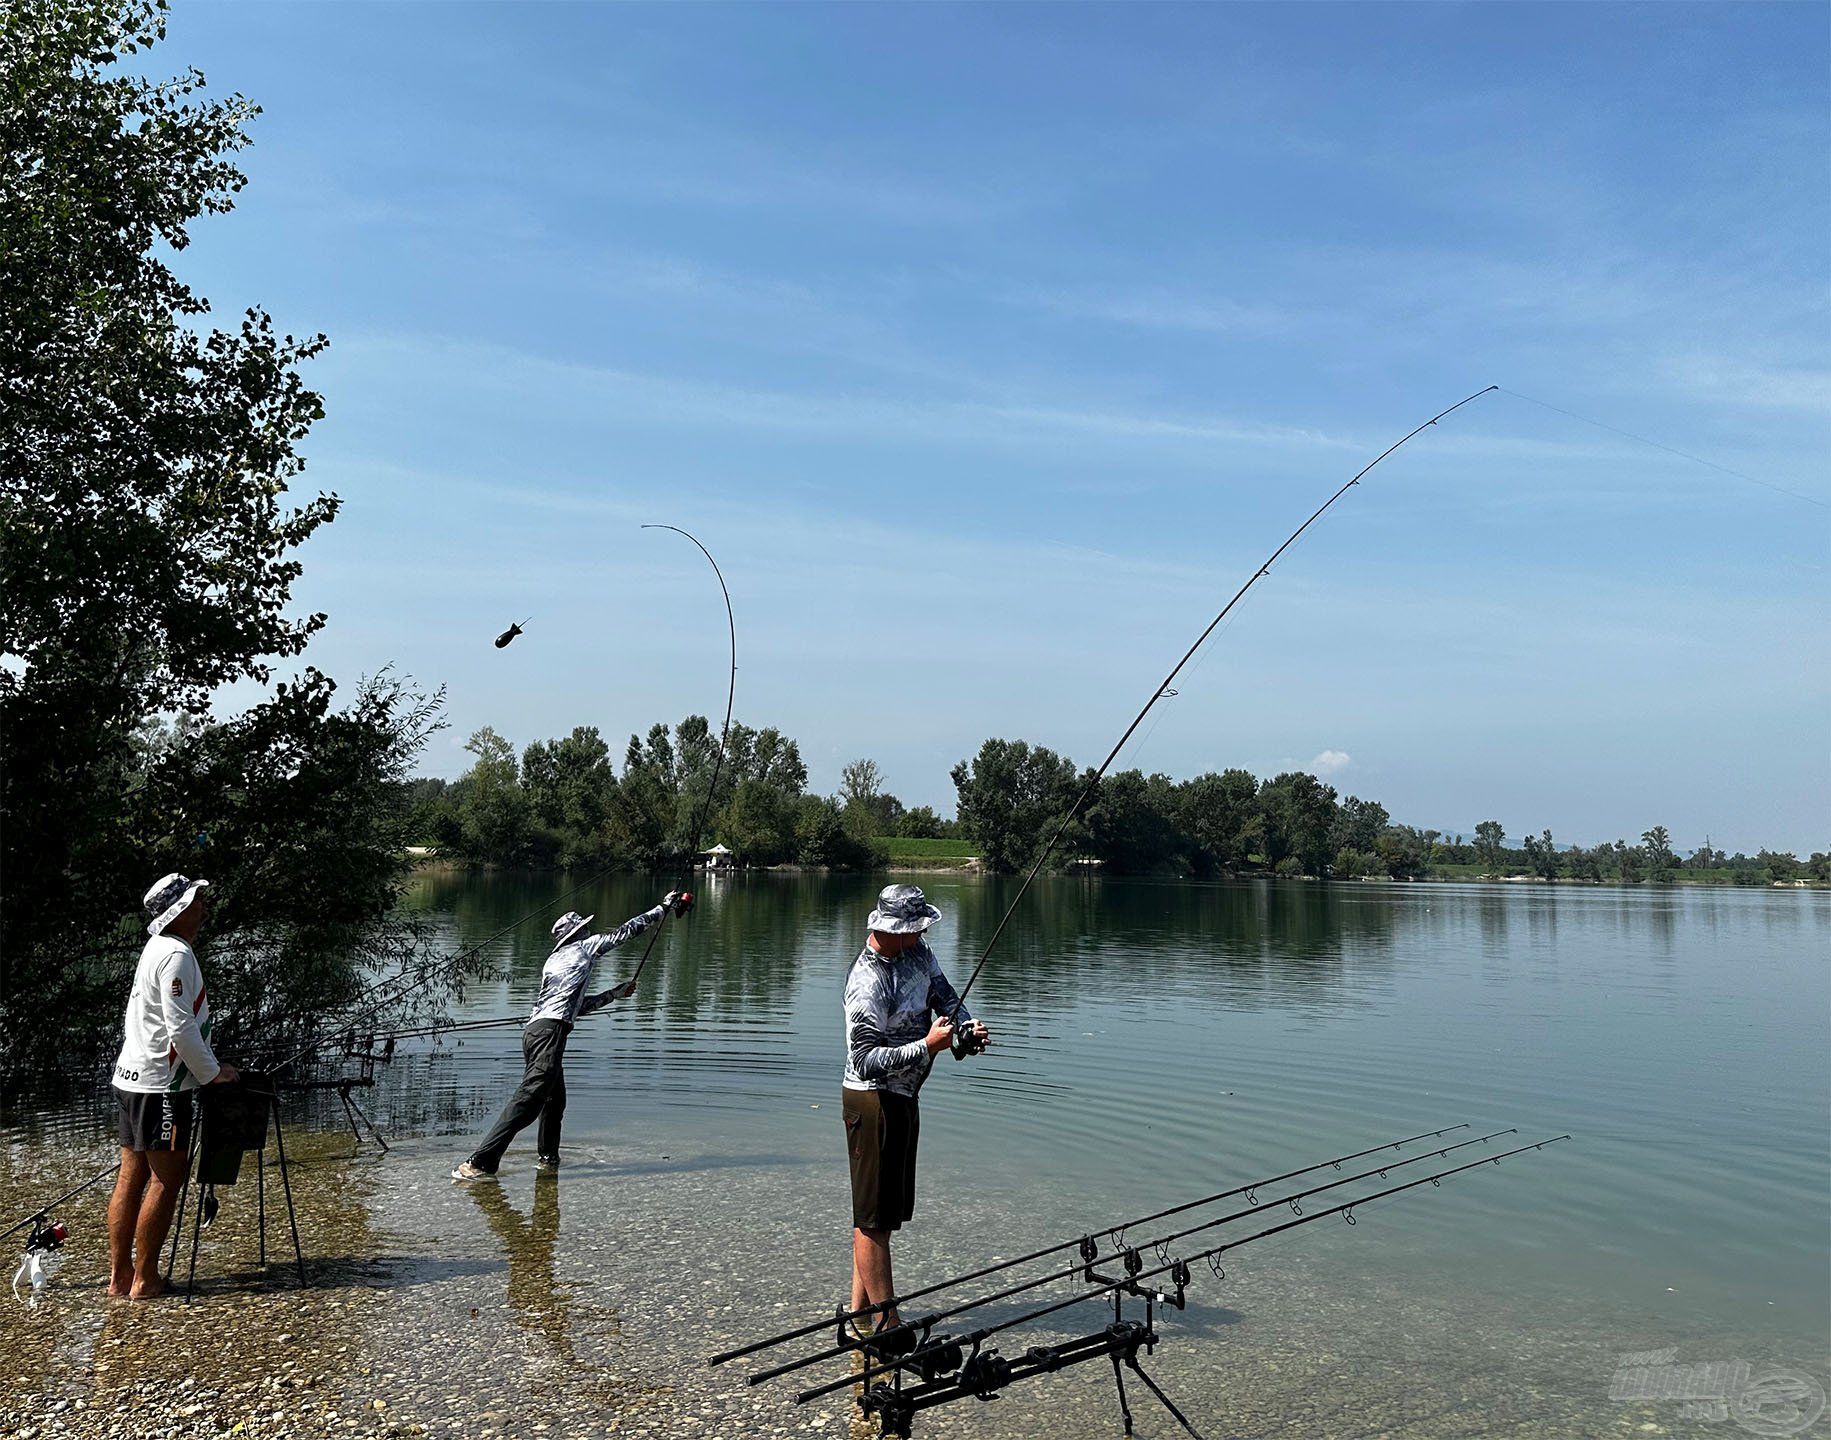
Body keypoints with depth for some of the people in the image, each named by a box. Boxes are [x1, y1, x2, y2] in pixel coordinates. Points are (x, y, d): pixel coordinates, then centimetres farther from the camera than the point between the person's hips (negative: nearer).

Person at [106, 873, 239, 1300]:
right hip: (159, 1085, -10)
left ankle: (119, 1275, 18)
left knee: (132, 1176, 12)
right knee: (168, 1177, -3)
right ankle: (144, 1280, 3)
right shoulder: (177, 954, -16)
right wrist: (212, 1072, -8)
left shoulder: (155, 949, 15)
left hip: (132, 1077, 10)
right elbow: (180, 1029, -20)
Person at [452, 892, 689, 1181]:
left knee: (555, 1099, 21)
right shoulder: (584, 947, 8)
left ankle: (547, 1157, 34)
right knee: (529, 1098, -15)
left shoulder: (553, 961, 29)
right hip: (550, 1031, -9)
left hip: (534, 1031, 9)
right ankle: (479, 1163, -21)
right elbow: (625, 931, 14)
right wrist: (663, 907, 24)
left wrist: (614, 994, 44)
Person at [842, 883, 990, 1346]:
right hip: (873, 1101, -10)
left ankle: (861, 1310, 27)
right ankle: (884, 1320, 8)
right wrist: (927, 1046, -29)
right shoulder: (868, 983, -24)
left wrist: (968, 1026, -8)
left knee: (889, 1209, 16)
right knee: (874, 1215, 0)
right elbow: (867, 1060, -26)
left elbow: (945, 995, 12)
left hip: (902, 1096, 10)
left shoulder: (917, 953, 3)